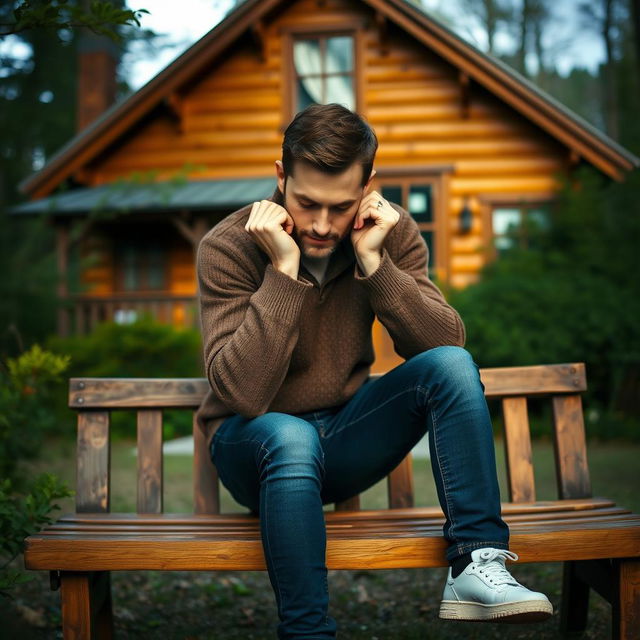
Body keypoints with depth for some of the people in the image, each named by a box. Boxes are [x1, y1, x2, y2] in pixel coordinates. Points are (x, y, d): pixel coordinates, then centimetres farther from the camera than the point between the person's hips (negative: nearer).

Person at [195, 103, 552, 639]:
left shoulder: (391, 232, -6)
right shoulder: (228, 247, -17)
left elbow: (446, 346, -16)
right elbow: (242, 393, -27)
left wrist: (373, 261, -24)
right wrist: (283, 271, -31)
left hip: (346, 440, 4)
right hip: (255, 447, -3)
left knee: (452, 365, -21)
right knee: (291, 437, -38)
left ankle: (477, 565, -22)